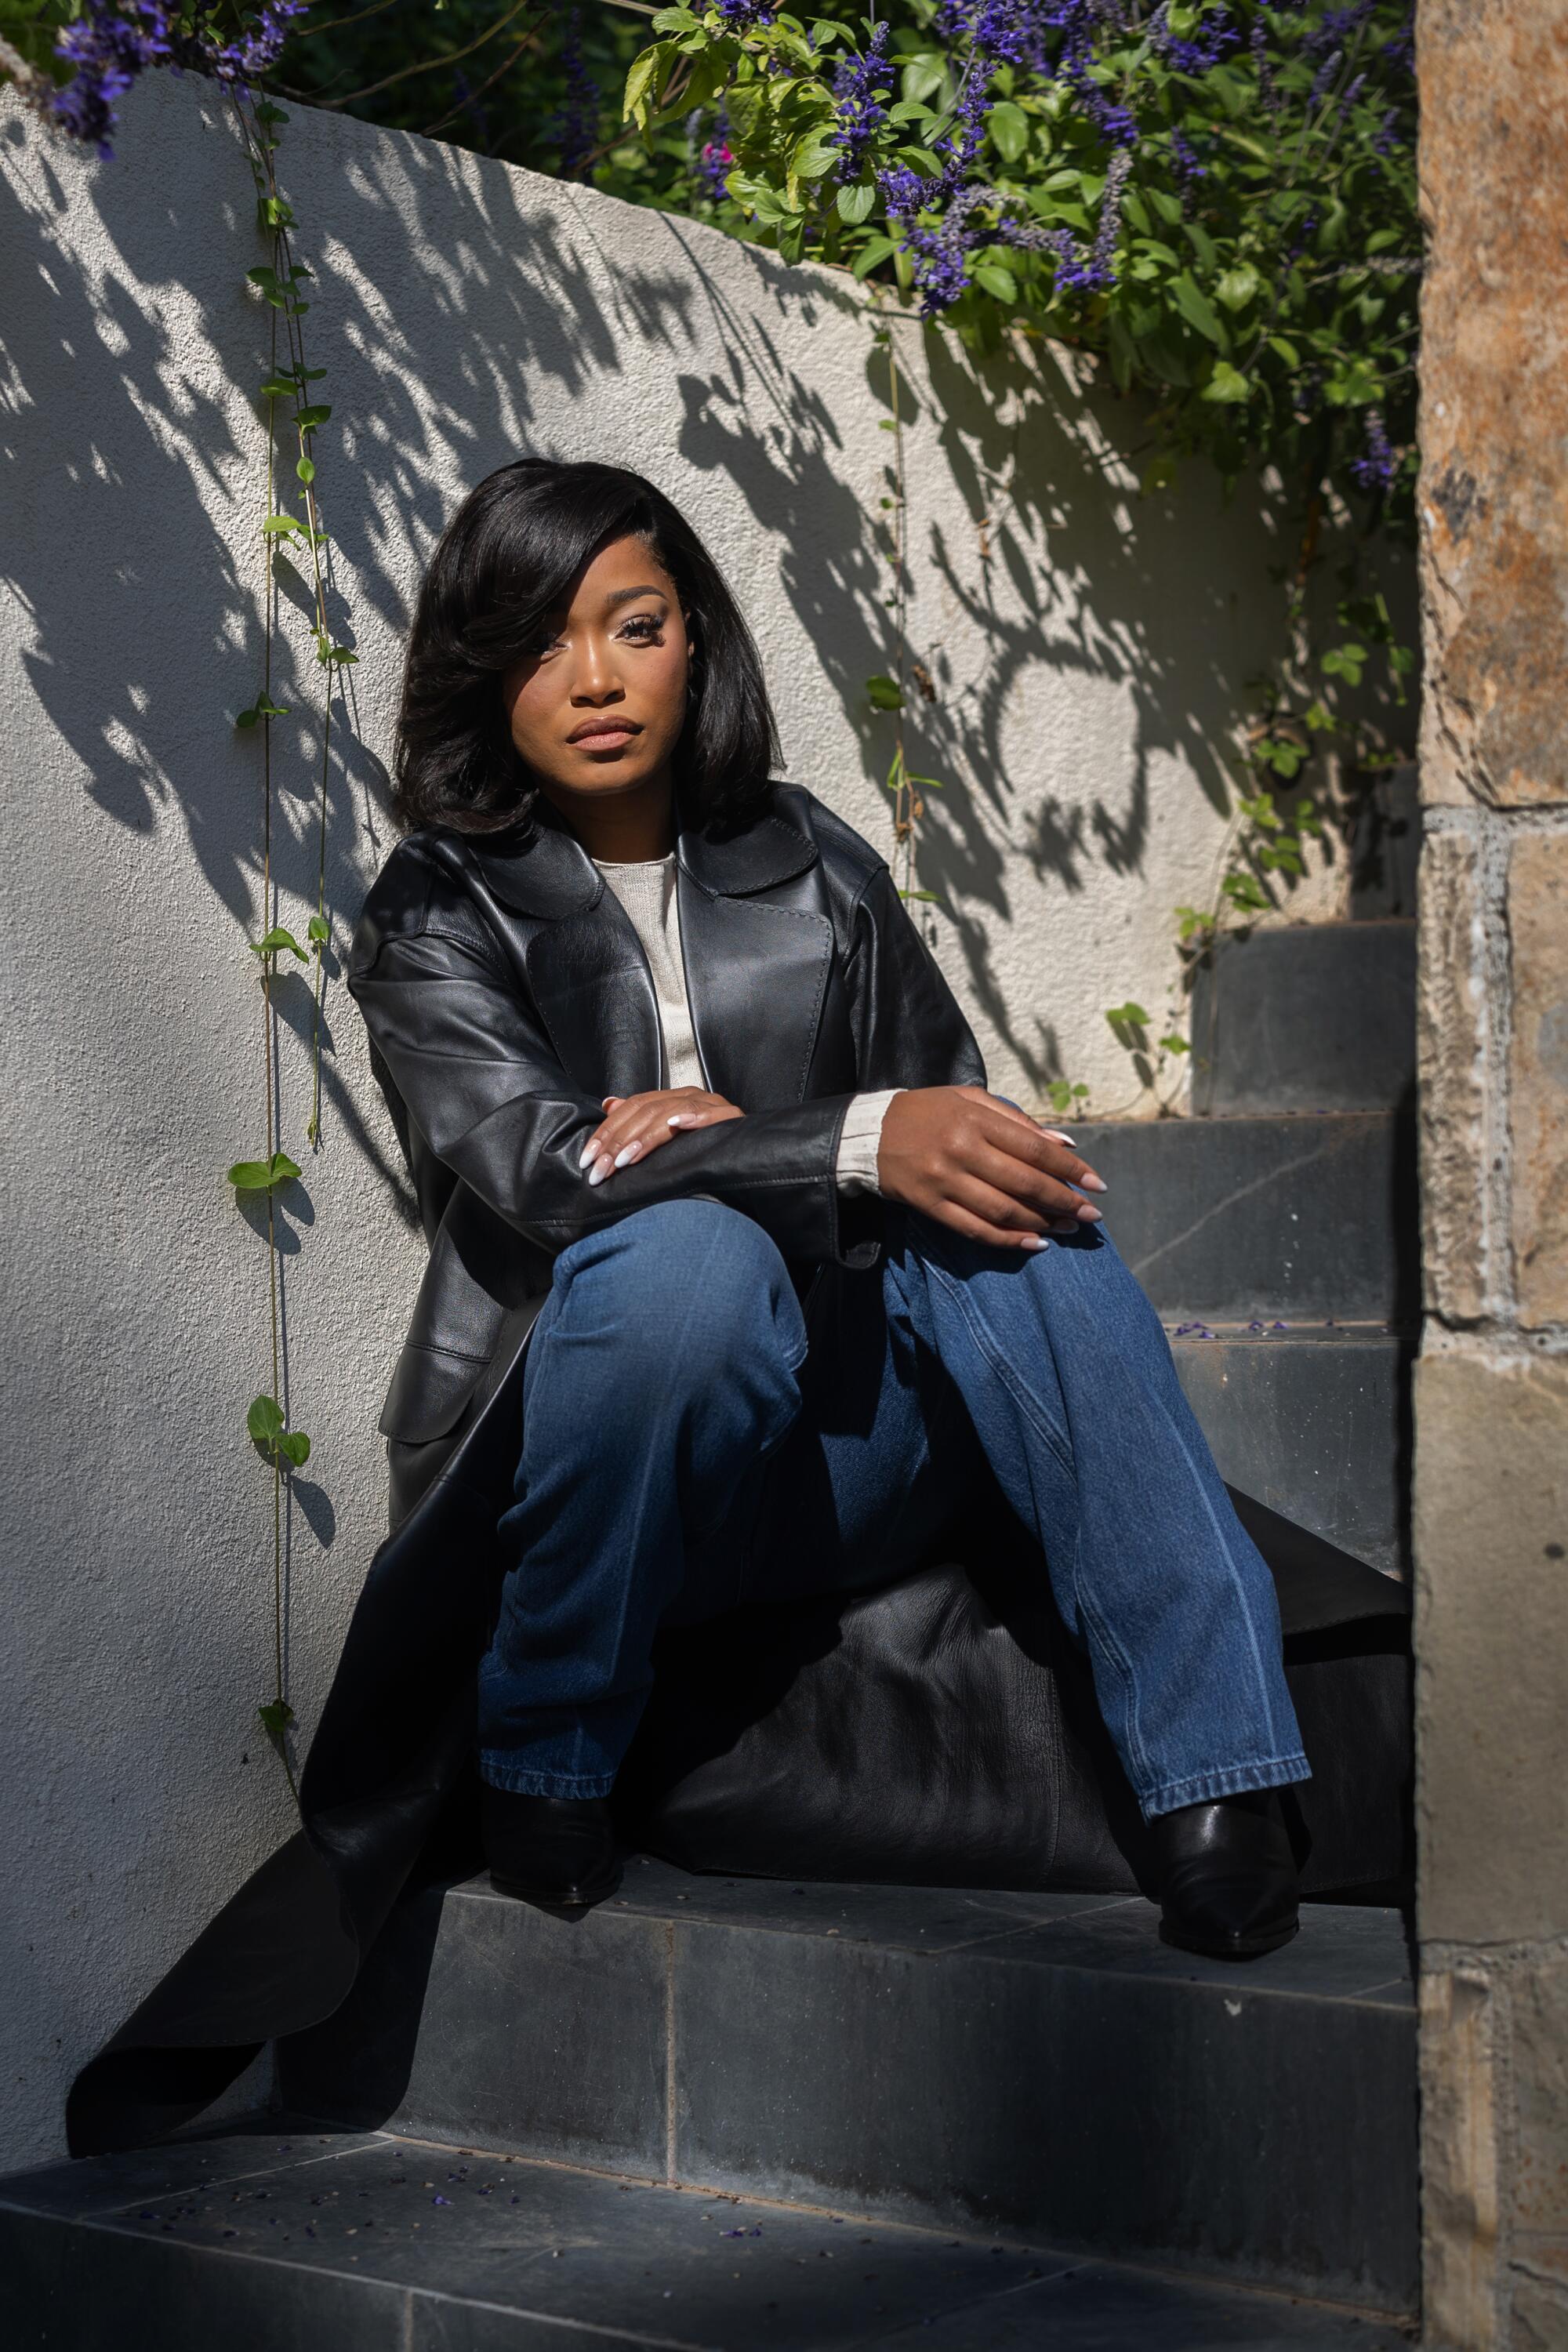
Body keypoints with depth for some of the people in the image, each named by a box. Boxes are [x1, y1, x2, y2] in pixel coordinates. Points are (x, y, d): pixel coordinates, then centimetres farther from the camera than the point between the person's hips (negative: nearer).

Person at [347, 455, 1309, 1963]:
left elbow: (951, 1132, 9)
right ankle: (538, 1785, -18)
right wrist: (847, 1145, -30)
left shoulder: (812, 870, 15)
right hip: (591, 1477, -3)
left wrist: (728, 1141, -12)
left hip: (836, 1447, 3)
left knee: (1017, 1208, -26)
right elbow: (532, 1164, -15)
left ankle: (1216, 1788, -33)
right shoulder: (439, 913, 4)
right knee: (686, 1247, -35)